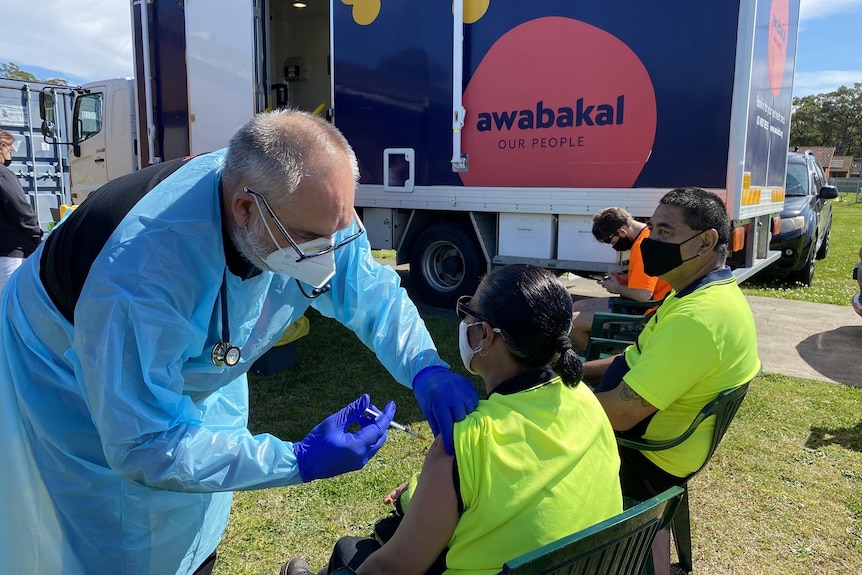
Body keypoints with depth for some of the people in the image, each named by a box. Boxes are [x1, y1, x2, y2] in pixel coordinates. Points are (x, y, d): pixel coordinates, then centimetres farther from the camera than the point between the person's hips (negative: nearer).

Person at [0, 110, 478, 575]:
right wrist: (299, 460, -42)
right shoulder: (142, 272, -45)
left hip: (192, 368, 6)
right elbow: (145, 444, -38)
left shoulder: (310, 210, -27)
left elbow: (374, 293, -13)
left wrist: (427, 368, -31)